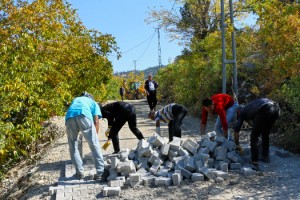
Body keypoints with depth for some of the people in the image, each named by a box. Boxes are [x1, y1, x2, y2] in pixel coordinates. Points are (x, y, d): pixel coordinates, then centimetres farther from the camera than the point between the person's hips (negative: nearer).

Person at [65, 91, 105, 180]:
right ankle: (100, 173, 2)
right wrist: (95, 137, 24)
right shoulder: (94, 103, 34)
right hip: (84, 116, -3)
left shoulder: (75, 100, 44)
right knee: (94, 145, 4)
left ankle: (79, 172, 19)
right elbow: (96, 121, 19)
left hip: (69, 117, 3)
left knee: (72, 147, 18)